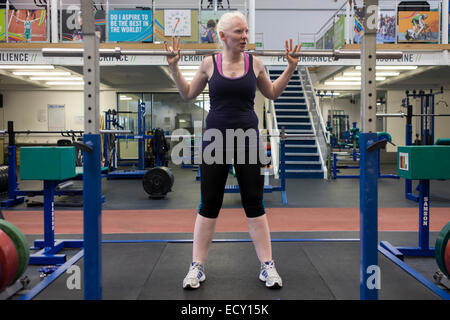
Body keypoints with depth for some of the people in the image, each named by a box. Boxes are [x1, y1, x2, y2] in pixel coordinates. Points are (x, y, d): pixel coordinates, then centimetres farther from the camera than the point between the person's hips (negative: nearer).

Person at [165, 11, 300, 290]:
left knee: (254, 204, 5)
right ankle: (197, 267, 17)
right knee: (209, 205, 5)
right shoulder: (209, 63, 0)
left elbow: (273, 93, 16)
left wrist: (291, 68, 8)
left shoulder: (254, 63, 3)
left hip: (248, 141, 1)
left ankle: (267, 266, 16)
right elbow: (188, 94, 11)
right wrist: (174, 67, 1)